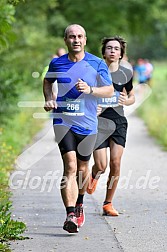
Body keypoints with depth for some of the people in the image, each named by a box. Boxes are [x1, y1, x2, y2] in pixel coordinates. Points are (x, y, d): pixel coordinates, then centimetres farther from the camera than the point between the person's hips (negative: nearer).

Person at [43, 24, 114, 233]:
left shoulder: (97, 64, -2)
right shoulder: (56, 64, 2)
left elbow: (110, 91, 0)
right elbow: (47, 81, 21)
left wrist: (90, 90, -17)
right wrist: (48, 99, 3)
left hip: (87, 123, 1)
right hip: (63, 121, -1)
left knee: (82, 167, 16)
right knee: (70, 166, -17)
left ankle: (79, 205, 42)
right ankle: (70, 215, -25)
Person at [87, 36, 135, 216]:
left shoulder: (126, 73, 7)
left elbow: (132, 97, 20)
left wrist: (126, 101, -3)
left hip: (119, 121, 2)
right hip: (99, 121, -2)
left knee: (115, 163, -8)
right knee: (101, 165, -9)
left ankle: (108, 203, 7)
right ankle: (94, 176, 30)